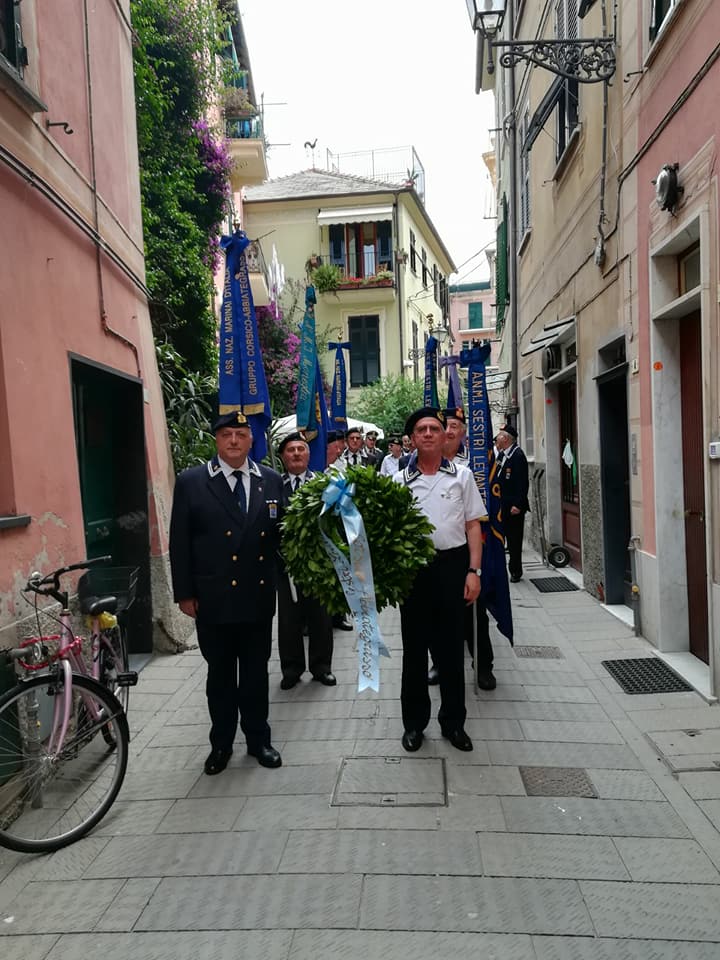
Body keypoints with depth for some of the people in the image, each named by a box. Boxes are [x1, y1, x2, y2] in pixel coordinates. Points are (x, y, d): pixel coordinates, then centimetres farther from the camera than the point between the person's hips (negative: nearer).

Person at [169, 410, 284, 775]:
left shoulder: (271, 480, 3)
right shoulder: (191, 482, -4)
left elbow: (282, 532, 5)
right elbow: (180, 542, -3)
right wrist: (184, 593, -5)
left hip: (258, 596, 2)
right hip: (213, 598, -1)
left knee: (256, 672, 14)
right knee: (220, 674, 13)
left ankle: (258, 739, 32)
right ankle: (221, 743, 31)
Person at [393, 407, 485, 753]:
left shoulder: (462, 476, 4)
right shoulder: (399, 481, 4)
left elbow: (473, 526, 3)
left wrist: (474, 571, -5)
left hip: (452, 565, 0)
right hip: (412, 567, 0)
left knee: (451, 646, 10)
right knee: (414, 646, 10)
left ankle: (453, 721, 25)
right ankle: (414, 721, 25)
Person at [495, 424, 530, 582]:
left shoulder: (518, 455, -16)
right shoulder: (501, 454, 11)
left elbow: (523, 483, -20)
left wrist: (518, 504, -23)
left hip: (514, 506, -9)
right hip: (502, 504, 9)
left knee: (514, 538, 2)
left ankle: (515, 571, 13)